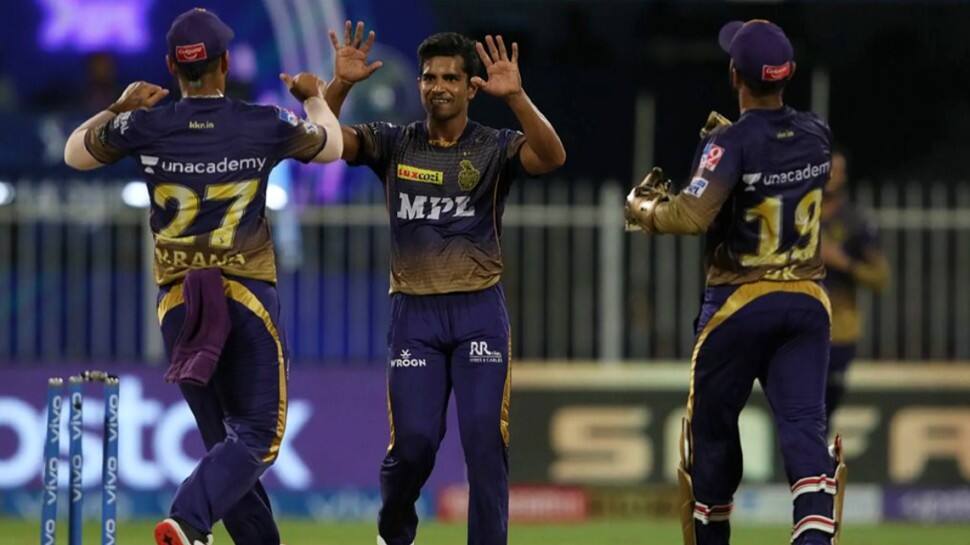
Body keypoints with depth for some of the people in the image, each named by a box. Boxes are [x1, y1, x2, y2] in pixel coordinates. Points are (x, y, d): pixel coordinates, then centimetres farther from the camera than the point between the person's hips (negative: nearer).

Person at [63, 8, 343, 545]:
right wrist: (315, 97, 36)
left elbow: (74, 153, 17)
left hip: (178, 300, 3)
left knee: (222, 439, 12)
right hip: (249, 297, -2)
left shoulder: (145, 127, -3)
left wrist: (120, 107, 27)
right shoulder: (266, 126, -5)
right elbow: (331, 146, 18)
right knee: (257, 437, -3)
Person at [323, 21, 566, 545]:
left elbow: (551, 156, -19)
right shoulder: (393, 144, 6)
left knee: (486, 440, -8)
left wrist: (516, 97, -33)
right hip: (414, 313, 1)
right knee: (413, 441, -4)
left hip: (479, 311, -1)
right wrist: (340, 84, -22)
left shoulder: (495, 148, 1)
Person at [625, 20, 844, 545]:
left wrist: (642, 210, -10)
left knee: (711, 425, 13)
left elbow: (692, 215, -27)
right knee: (803, 425, -6)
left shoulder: (732, 143, -15)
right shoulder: (817, 133, 3)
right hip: (808, 302, 4)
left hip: (739, 304, -4)